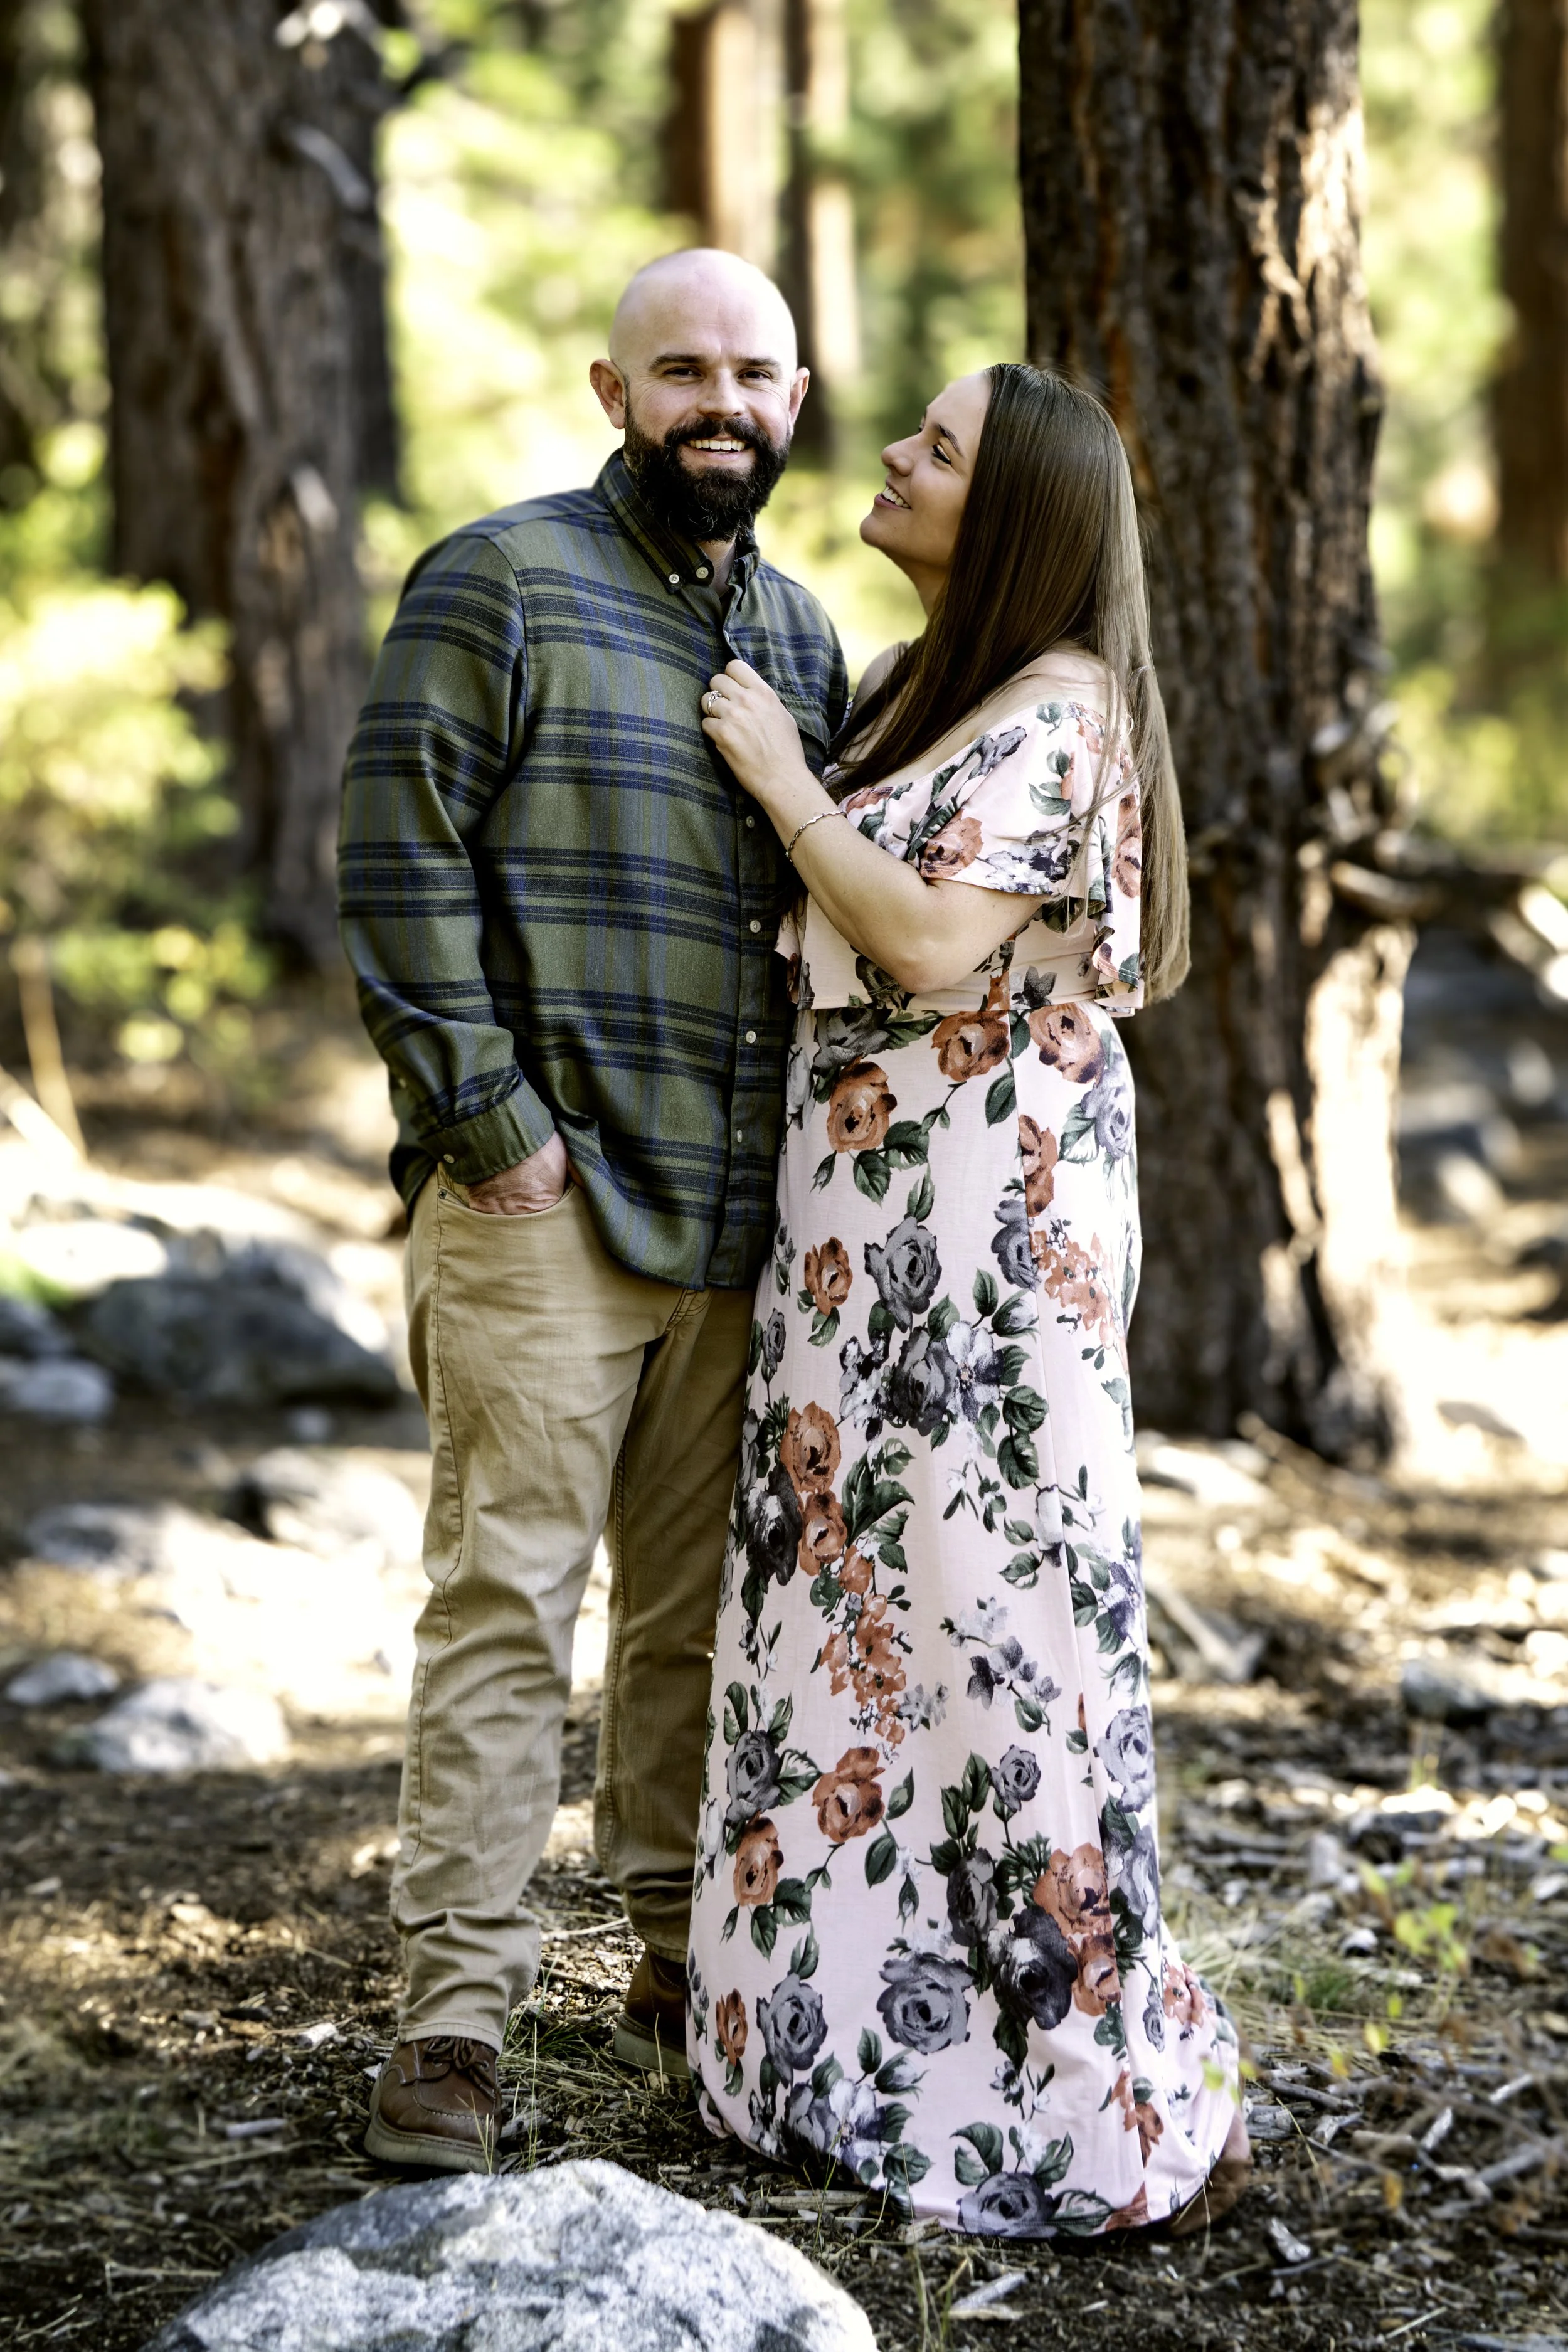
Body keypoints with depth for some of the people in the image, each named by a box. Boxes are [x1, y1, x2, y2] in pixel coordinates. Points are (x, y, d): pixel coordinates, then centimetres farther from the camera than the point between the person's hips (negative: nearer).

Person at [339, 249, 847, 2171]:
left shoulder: (805, 640, 17)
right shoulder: (500, 584, -3)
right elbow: (398, 863, -9)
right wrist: (491, 1116, -13)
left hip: (742, 1220, 6)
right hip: (546, 1205, -6)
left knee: (703, 1608, 11)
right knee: (508, 1599, -6)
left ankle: (680, 1967, 23)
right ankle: (456, 2012, -2)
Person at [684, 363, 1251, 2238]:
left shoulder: (1056, 710, -12)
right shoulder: (907, 684, 15)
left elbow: (933, 945, -22)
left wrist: (780, 776, -12)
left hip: (984, 1203, -9)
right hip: (861, 1202, 9)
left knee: (988, 1595, -7)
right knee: (860, 1588, 11)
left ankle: (1118, 2099, 1)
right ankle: (878, 2032, 21)